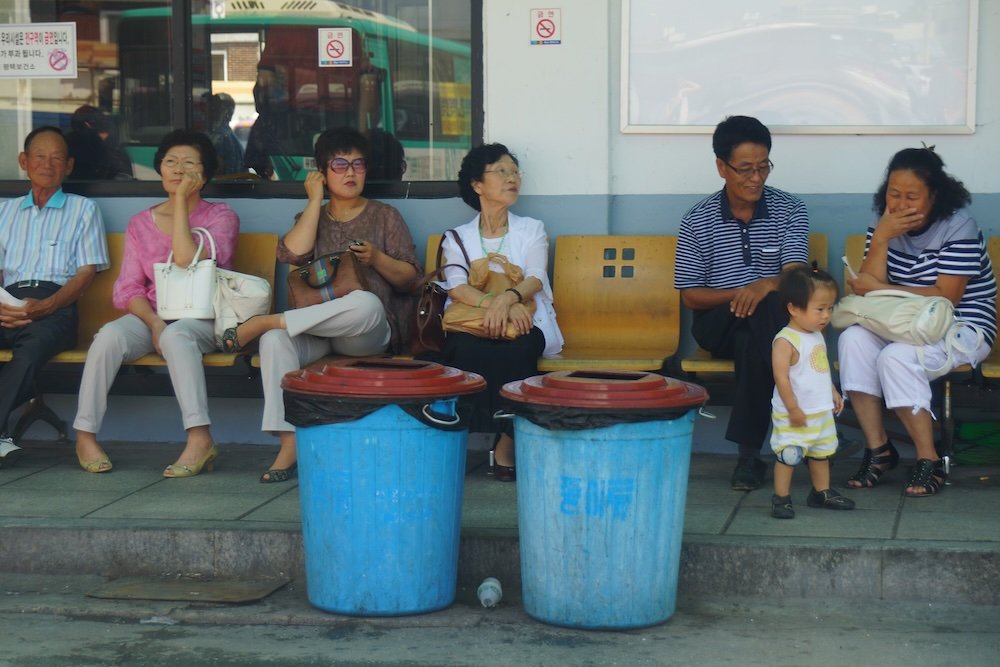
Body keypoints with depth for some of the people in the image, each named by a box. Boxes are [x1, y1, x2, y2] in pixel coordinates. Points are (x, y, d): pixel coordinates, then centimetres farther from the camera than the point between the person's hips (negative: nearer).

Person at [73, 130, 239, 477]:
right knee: (109, 335, -30)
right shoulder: (141, 224, 13)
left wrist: (181, 201, -11)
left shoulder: (220, 216, 4)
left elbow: (187, 260, -15)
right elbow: (128, 288, 5)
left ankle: (200, 439, -45)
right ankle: (85, 434, -22)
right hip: (150, 315, 3)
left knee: (177, 335, -38)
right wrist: (154, 323, -15)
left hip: (201, 319, -3)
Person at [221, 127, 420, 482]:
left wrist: (377, 259, -11)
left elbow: (409, 279, 7)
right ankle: (289, 443, -36)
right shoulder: (312, 218, 21)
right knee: (275, 340, -33)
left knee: (365, 302, -40)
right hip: (315, 328, 2)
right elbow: (293, 253, -3)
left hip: (368, 332, -2)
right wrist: (315, 200, 4)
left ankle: (263, 321, -29)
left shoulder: (385, 216, 14)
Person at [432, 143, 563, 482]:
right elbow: (455, 287, -3)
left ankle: (506, 444, -28)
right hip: (471, 323, 0)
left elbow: (536, 279, -2)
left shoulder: (531, 229, 17)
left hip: (524, 325, 0)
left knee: (518, 350, -36)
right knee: (466, 349, -36)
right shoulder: (458, 238, 16)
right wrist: (495, 303, -23)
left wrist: (508, 298, -25)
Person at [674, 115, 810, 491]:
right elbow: (690, 296, 1)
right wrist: (738, 293, -16)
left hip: (772, 322, 0)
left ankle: (750, 449, -30)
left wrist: (766, 285, -33)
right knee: (761, 311, -35)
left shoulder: (790, 211, 3)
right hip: (718, 326, 0)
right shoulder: (698, 221, 1)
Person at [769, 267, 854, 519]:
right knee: (788, 455, -5)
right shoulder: (785, 341, -22)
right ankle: (781, 498, 5)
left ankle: (822, 492, 33)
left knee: (822, 453, 19)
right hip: (793, 416, -9)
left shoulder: (817, 336, 6)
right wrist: (793, 409, -22)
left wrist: (833, 392, 15)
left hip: (822, 412, 9)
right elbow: (781, 378, -23)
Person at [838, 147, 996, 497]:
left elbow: (945, 297, -20)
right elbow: (869, 287, -8)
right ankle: (877, 448, -16)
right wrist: (881, 238, -21)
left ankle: (929, 461, -20)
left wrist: (879, 290, -20)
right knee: (852, 340, -24)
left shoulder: (958, 227, -14)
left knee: (897, 357, -33)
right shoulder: (886, 225, 3)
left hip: (963, 328, -6)